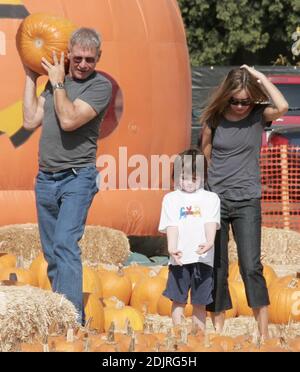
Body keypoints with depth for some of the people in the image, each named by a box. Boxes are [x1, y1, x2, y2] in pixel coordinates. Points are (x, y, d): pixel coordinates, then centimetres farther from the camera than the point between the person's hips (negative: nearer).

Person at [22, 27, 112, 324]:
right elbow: (30, 121, 6)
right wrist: (30, 77, 7)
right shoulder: (54, 82, 12)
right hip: (45, 178, 7)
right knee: (51, 253, 8)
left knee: (65, 244, -21)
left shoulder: (101, 86, -7)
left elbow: (69, 120, -18)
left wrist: (58, 83, -8)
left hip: (77, 178, -7)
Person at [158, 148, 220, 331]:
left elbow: (211, 223, -4)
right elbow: (171, 226, 0)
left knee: (199, 302, 4)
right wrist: (172, 247, -17)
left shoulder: (210, 198, 10)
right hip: (180, 258, 0)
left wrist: (209, 242, -23)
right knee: (178, 299, 1)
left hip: (202, 256, 0)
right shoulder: (171, 199, 10)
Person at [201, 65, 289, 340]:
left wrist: (260, 77, -15)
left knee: (251, 267, -10)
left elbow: (282, 107, -24)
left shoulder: (258, 116, -3)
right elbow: (206, 156, 9)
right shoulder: (214, 119, -1)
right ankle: (218, 330, 16)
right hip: (215, 200, 2)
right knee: (216, 268, 6)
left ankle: (264, 333, -8)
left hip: (246, 202, -2)